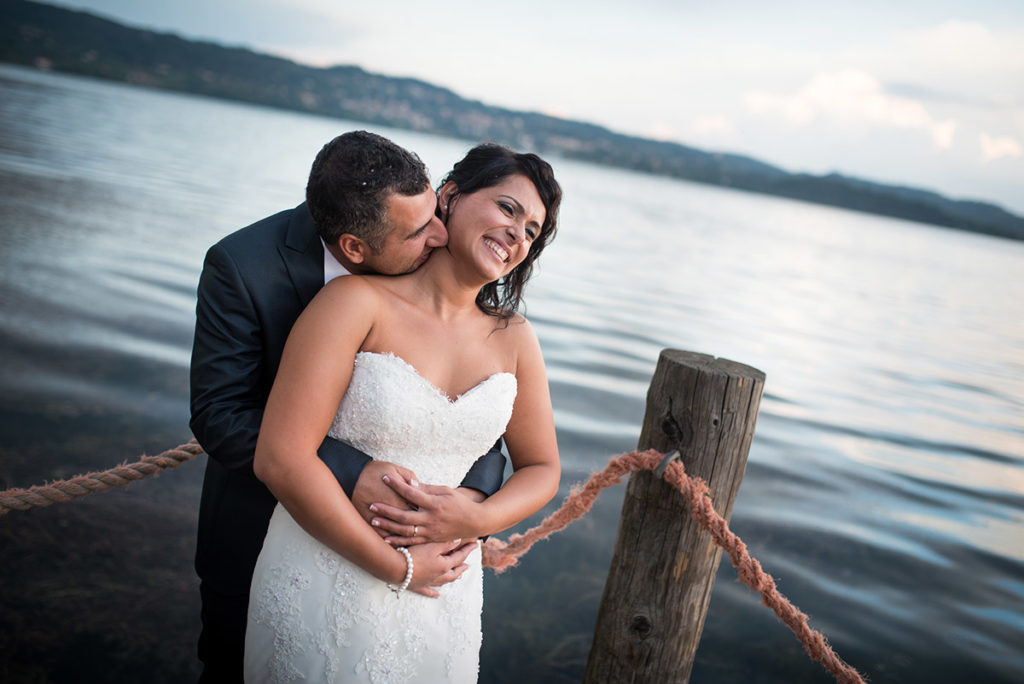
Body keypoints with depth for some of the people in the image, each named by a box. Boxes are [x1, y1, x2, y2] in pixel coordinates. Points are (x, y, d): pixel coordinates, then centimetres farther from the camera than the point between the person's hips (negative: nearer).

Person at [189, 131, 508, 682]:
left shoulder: (431, 256, -18)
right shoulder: (242, 266, -26)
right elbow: (217, 413, -27)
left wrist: (473, 491, -30)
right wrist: (349, 476, -38)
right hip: (259, 529, -2)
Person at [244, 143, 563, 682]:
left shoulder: (513, 339, 1)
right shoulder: (359, 302, -13)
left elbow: (541, 469, 10)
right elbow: (281, 459, -19)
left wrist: (473, 520, -11)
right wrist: (398, 567, -16)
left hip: (442, 593, 4)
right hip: (325, 590, -4)